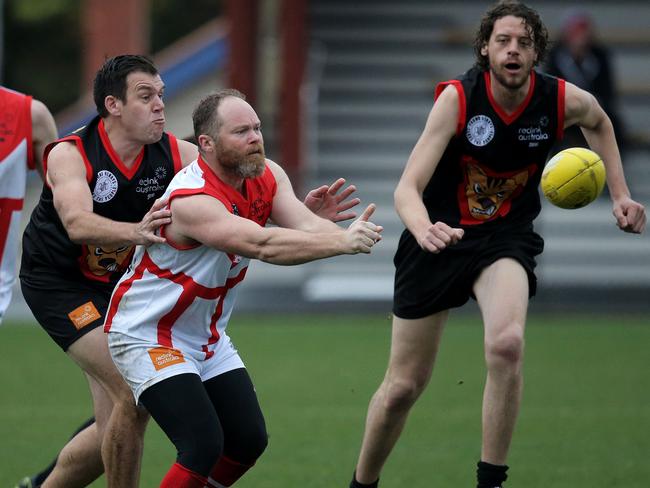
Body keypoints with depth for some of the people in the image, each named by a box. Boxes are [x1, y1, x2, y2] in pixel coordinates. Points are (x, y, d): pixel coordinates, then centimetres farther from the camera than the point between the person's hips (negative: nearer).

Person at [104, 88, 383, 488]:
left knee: (249, 440, 6)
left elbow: (305, 225, -21)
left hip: (207, 335, 9)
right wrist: (342, 241, -47)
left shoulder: (267, 177, -6)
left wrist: (347, 235, -43)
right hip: (147, 335, -9)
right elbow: (264, 245, -43)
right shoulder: (192, 200, -31)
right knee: (204, 446, -20)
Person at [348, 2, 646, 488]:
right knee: (403, 387, 5)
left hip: (505, 238, 1)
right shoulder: (457, 98, -21)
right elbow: (408, 187, -28)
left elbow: (599, 123, 16)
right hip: (439, 237, -1)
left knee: (507, 344, -31)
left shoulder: (563, 101, -12)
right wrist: (424, 229, -49)